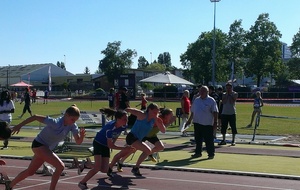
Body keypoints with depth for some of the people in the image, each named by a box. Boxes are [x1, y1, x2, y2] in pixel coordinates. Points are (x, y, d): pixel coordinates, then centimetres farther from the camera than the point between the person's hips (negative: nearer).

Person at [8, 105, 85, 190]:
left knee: (30, 172, 22)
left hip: (47, 149, 8)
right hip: (38, 144, -8)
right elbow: (35, 117, -23)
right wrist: (19, 125, -18)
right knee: (60, 166, -22)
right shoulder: (55, 123, -29)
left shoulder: (72, 126, -11)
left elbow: (78, 142, -11)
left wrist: (82, 136, -33)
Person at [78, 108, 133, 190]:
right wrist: (124, 148, -30)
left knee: (104, 170, 3)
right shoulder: (110, 127, -35)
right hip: (98, 143, -7)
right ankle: (82, 183, -2)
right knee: (98, 167, -18)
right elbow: (110, 145, -30)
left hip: (106, 146, 7)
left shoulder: (123, 126, -16)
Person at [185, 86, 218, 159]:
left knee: (209, 140, -2)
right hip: (197, 123, 5)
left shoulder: (211, 101, -4)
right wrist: (189, 120, 19)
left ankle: (211, 154, 7)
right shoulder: (196, 100, 13)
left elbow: (215, 112, -8)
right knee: (198, 139, 11)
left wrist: (215, 122, -13)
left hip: (207, 124, -5)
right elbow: (193, 112, 19)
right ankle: (198, 152, 21)